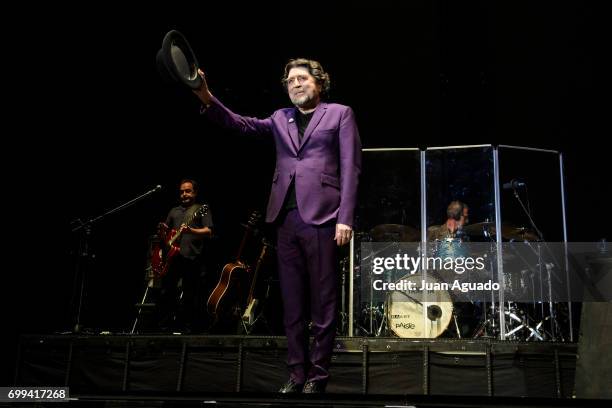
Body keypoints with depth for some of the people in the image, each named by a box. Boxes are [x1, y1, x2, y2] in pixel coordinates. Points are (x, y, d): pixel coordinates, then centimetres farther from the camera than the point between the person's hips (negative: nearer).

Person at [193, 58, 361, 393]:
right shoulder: (280, 118, 19)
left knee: (322, 301, -1)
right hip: (286, 218, 4)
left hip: (321, 216, -4)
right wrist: (208, 99, -6)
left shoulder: (339, 114, 7)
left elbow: (350, 167, -1)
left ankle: (317, 375, 7)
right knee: (292, 302, 7)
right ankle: (297, 373, 14)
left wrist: (345, 218, -10)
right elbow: (240, 124, 11)